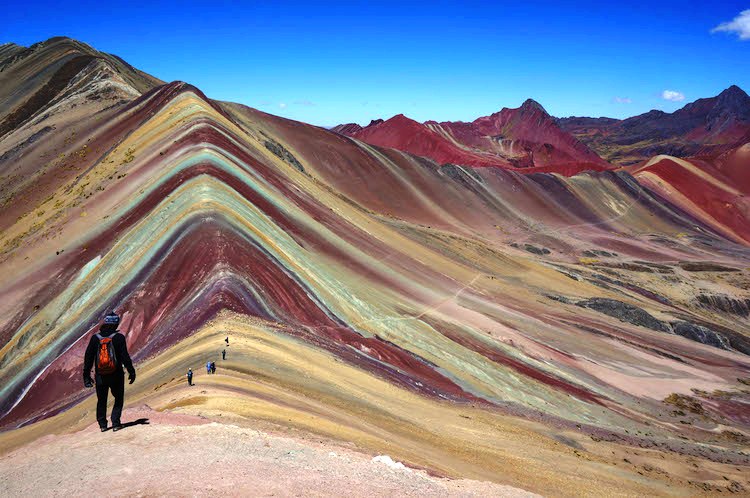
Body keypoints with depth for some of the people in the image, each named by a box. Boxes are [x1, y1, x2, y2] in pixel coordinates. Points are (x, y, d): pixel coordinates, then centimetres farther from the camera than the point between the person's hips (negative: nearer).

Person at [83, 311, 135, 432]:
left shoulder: (95, 338, -1)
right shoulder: (119, 337, -11)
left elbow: (88, 358, 3)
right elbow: (125, 356, -12)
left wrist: (86, 375, 12)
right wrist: (131, 371, -4)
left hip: (100, 376, 3)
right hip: (116, 375, -3)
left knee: (101, 400, 18)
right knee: (119, 399, 12)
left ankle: (102, 424, 21)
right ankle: (115, 423, 4)